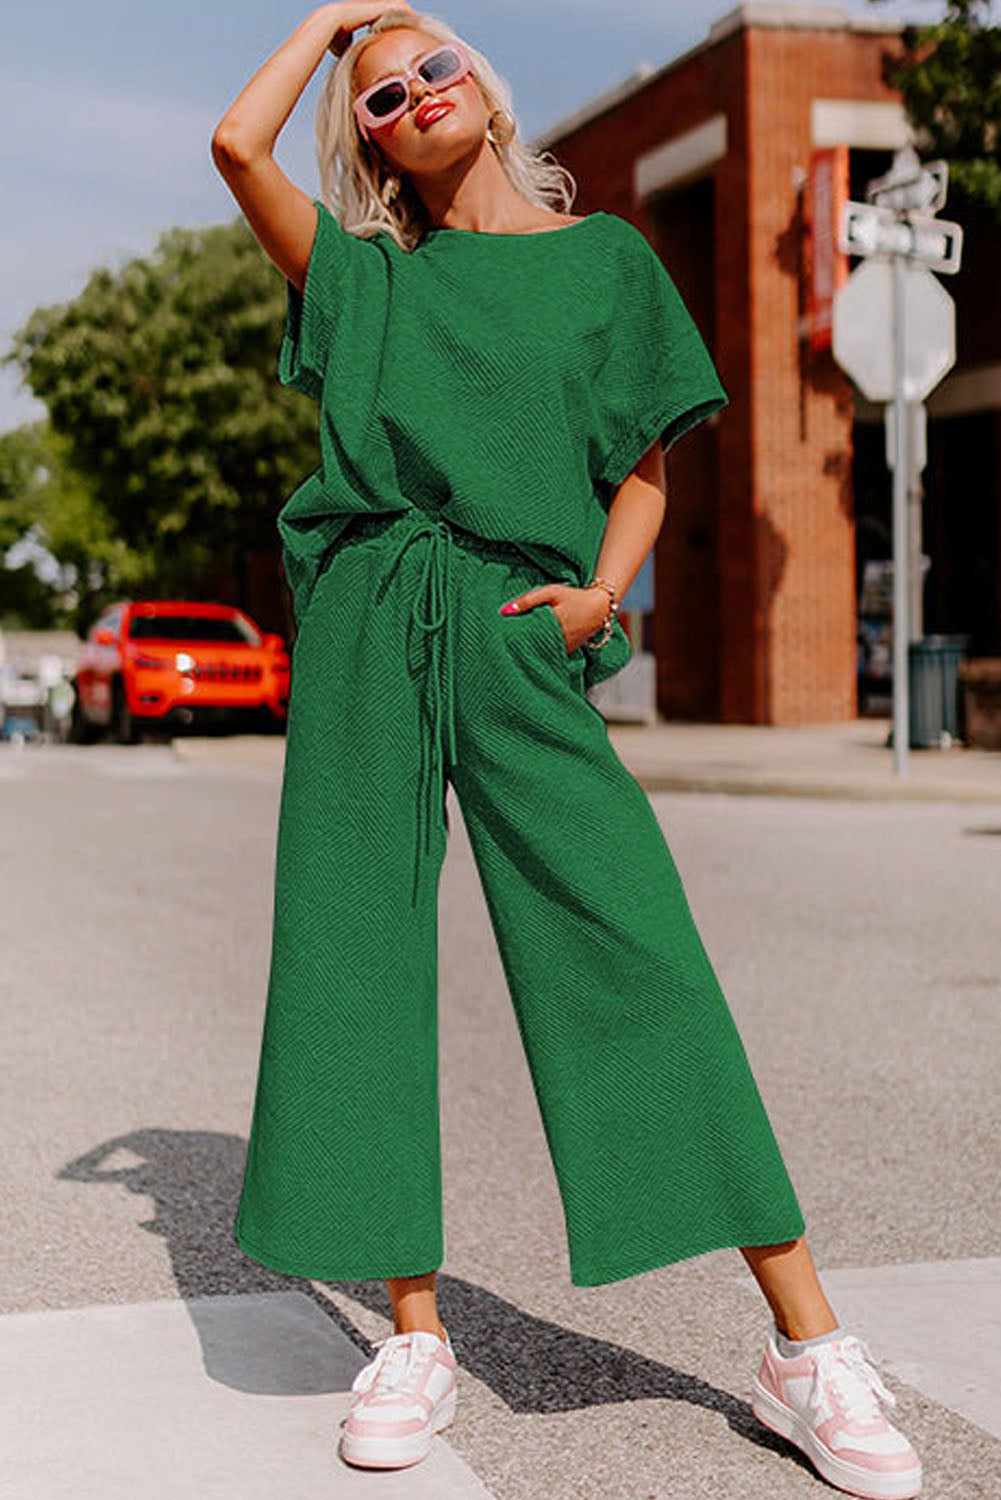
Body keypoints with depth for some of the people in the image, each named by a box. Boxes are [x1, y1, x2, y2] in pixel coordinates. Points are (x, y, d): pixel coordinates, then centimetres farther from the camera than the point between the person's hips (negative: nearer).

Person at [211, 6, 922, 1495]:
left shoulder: (604, 255, 15)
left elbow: (646, 471, 15)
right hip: (365, 633, 2)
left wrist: (602, 592, -4)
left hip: (517, 637, -2)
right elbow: (236, 141, 4)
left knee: (640, 954, -11)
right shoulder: (364, 272, 17)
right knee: (357, 955, -2)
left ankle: (808, 1348, -7)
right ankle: (417, 1336, 9)